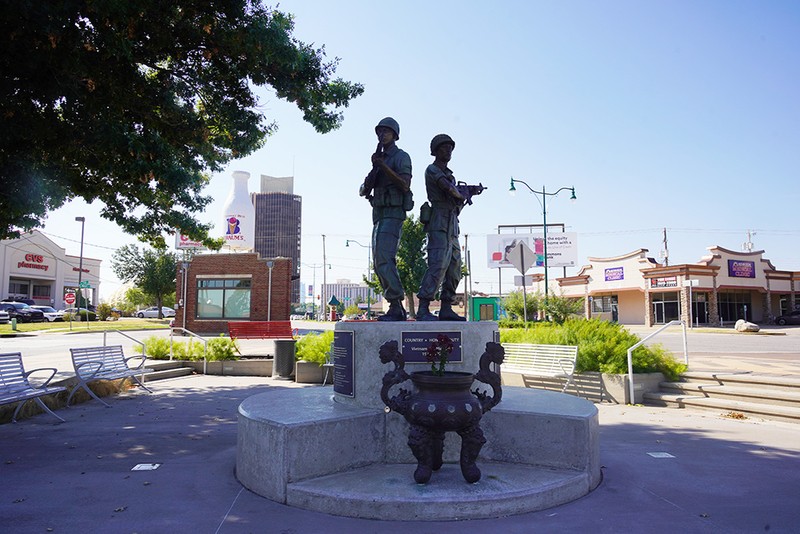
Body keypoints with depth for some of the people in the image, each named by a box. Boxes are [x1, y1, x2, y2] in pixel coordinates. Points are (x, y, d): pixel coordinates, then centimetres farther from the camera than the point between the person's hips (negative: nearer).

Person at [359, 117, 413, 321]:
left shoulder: (401, 157, -1)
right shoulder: (379, 159, 22)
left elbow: (405, 185, -16)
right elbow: (364, 191, 12)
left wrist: (384, 167, -21)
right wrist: (374, 170, -5)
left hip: (393, 214, -9)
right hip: (379, 216, 9)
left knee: (384, 260, -19)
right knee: (379, 263, 5)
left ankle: (396, 307, -18)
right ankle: (397, 309, 8)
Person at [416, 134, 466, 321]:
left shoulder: (450, 175, 24)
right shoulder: (431, 170, -1)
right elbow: (447, 187, -20)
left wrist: (465, 197, 5)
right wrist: (461, 195, -1)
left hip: (452, 227, 9)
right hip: (438, 224, -9)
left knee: (454, 269, 5)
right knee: (438, 266, -18)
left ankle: (446, 310, 8)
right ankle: (423, 310, -20)